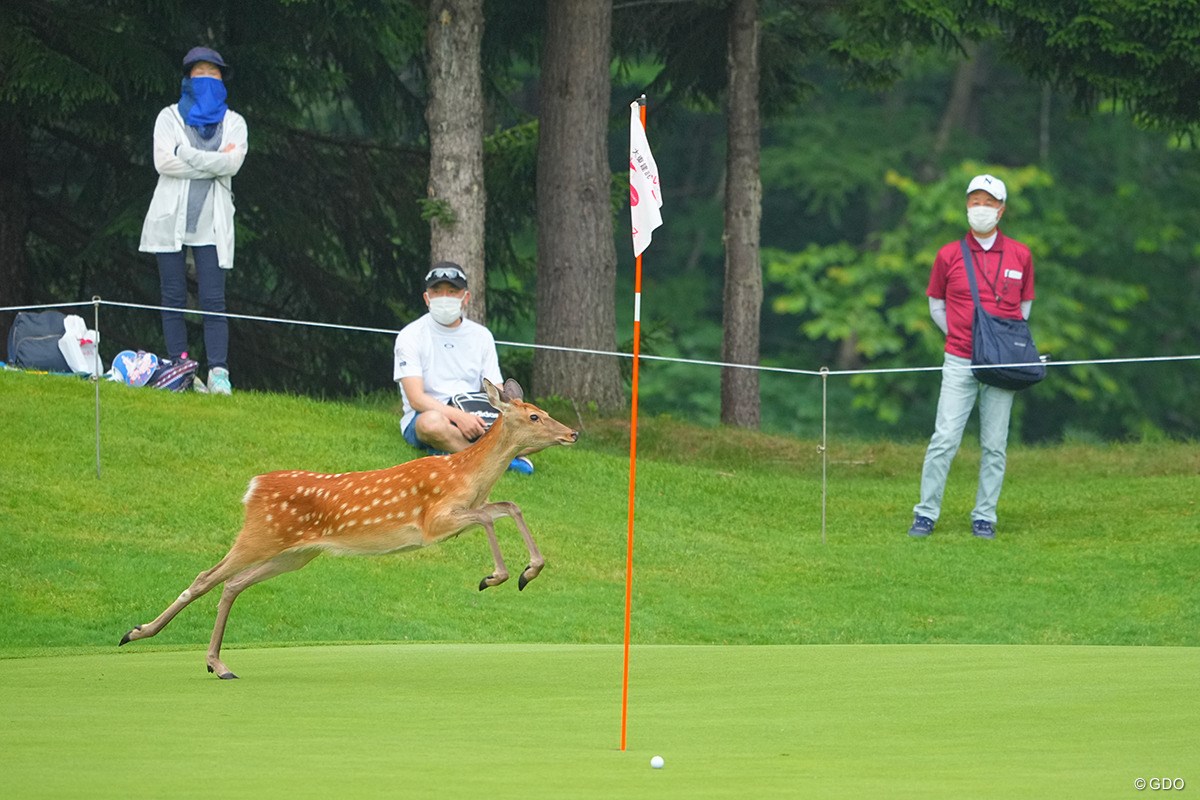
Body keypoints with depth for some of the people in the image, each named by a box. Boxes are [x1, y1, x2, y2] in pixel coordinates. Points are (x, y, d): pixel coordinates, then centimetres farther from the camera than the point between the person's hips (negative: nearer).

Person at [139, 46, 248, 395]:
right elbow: (163, 161, -7)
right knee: (173, 298, -1)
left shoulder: (233, 123, 12)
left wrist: (185, 154, -9)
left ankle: (218, 371, -13)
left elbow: (232, 162, -7)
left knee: (213, 300, -9)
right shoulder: (169, 117, 10)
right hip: (171, 218, 0)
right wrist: (213, 163, -8)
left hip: (211, 221, 0)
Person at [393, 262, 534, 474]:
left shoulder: (481, 335, 12)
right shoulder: (411, 336, -1)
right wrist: (457, 415, -28)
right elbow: (416, 398, -13)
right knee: (432, 422, -41)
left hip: (472, 419, 5)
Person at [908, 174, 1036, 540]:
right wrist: (962, 335, 5)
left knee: (995, 445, 2)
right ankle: (926, 513, -1)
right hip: (959, 362, -1)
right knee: (944, 440, -7)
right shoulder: (949, 255, 4)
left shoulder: (1020, 255, 7)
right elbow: (936, 305, 15)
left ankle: (985, 517, 9)